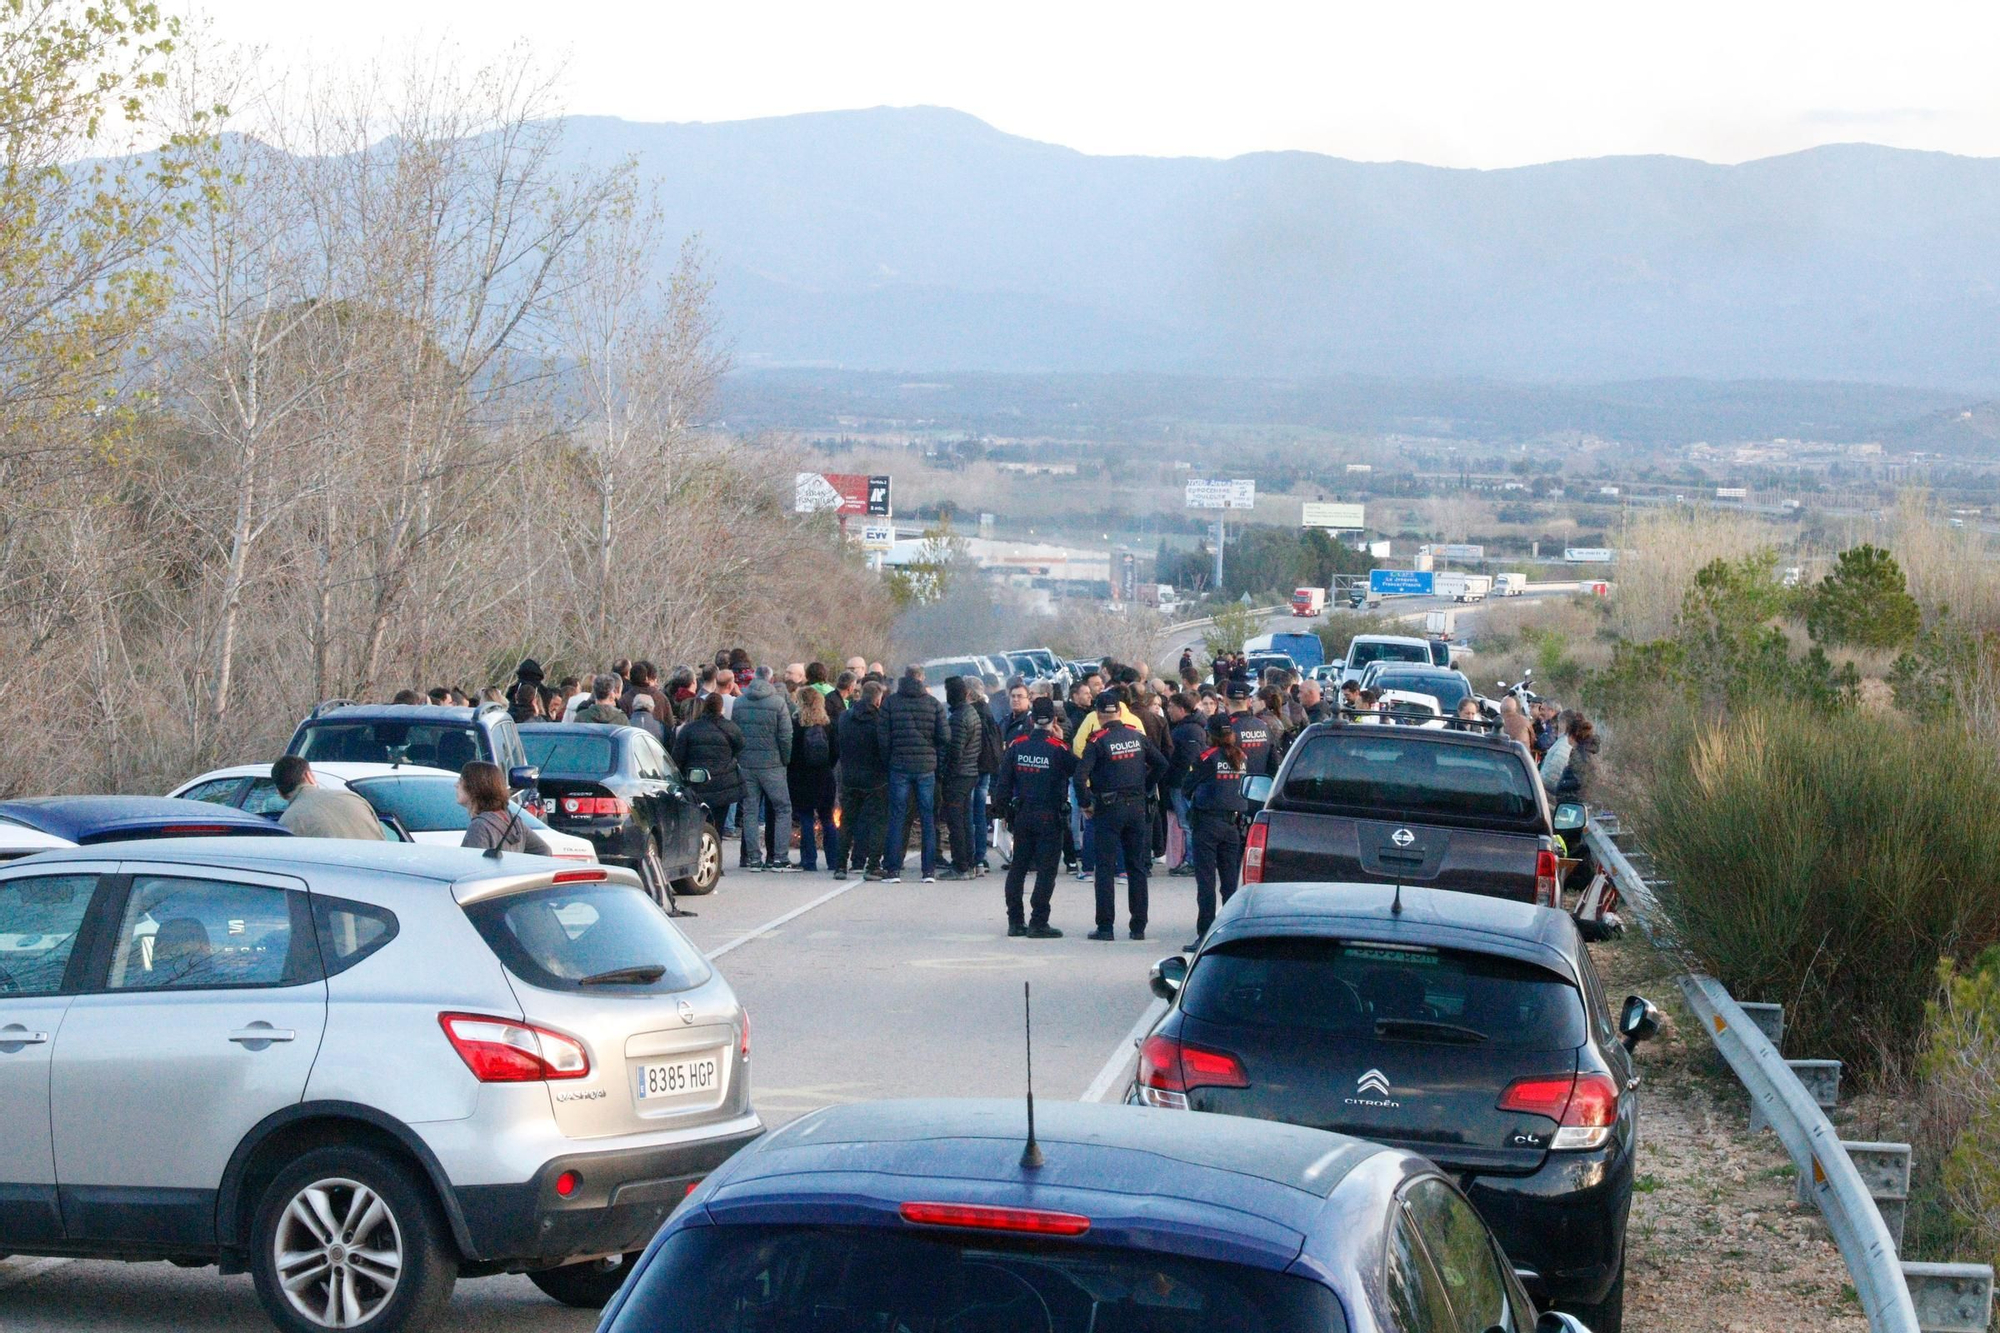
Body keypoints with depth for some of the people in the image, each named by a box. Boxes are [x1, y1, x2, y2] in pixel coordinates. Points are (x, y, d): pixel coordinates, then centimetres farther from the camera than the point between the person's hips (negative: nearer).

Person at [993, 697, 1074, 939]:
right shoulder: (1058, 748, -13)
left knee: (1017, 867, 13)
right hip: (1049, 817, -4)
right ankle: (1038, 923, -5)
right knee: (1046, 870, 0)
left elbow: (1003, 780, 1)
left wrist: (1002, 809, 12)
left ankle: (1015, 921, 15)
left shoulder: (1016, 745, 0)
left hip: (1021, 814, 4)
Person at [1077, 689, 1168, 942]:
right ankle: (1138, 927, 10)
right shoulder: (1137, 736, 5)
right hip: (1136, 807, 4)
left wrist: (1087, 802, -5)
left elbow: (1081, 775, -18)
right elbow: (1161, 764, 9)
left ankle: (1105, 926, -3)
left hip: (1108, 807, -4)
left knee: (1105, 867, 0)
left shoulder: (1097, 741, -9)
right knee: (1137, 867, 9)